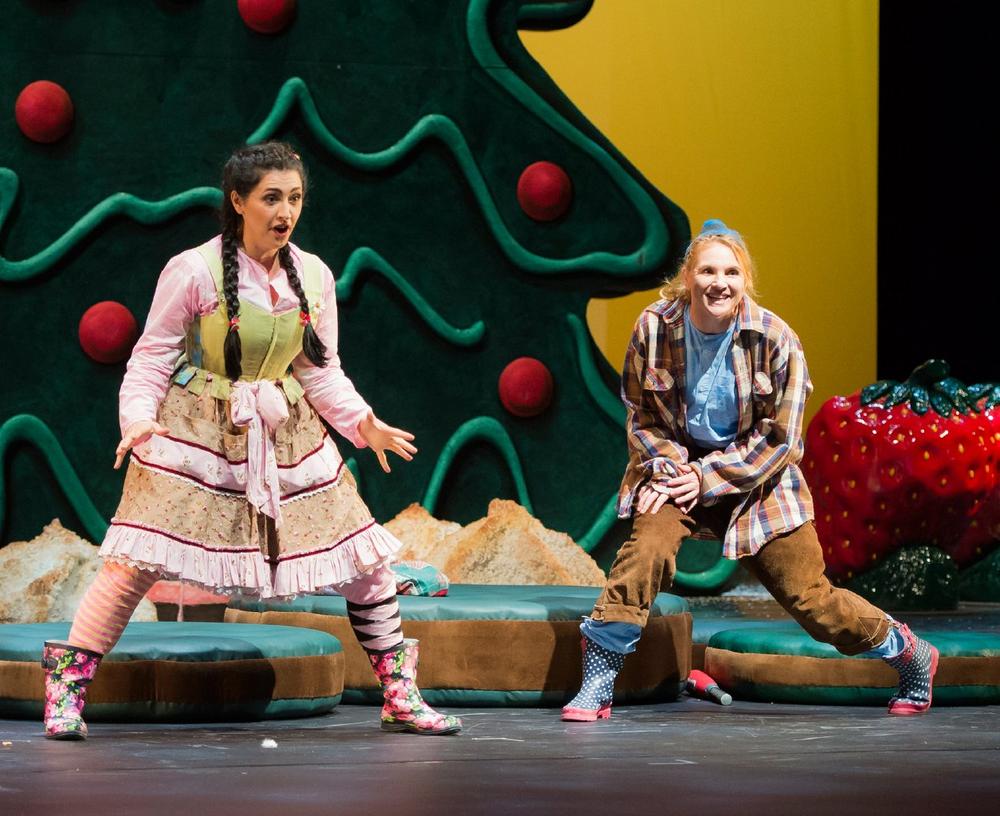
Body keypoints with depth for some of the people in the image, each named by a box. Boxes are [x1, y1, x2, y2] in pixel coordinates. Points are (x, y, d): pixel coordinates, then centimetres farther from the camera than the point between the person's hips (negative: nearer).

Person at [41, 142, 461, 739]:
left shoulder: (314, 277, 1)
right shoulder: (194, 272, -12)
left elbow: (321, 370, 7)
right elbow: (153, 356, -6)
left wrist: (363, 422, -7)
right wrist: (138, 418, -21)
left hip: (286, 432, 5)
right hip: (197, 432, -4)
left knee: (364, 558, 3)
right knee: (139, 560, -15)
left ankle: (400, 695, 17)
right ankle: (67, 689, -3)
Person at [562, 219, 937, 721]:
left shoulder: (775, 340, -15)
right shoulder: (654, 328, -12)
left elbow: (779, 437, -11)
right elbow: (639, 414, 1)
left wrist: (708, 477, -18)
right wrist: (666, 468, -16)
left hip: (757, 478, -1)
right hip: (677, 465, 1)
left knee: (806, 595, 2)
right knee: (647, 547, -28)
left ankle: (912, 657, 26)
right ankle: (596, 684, -22)